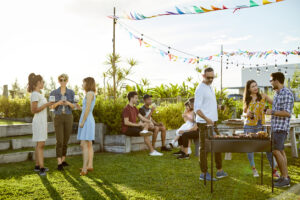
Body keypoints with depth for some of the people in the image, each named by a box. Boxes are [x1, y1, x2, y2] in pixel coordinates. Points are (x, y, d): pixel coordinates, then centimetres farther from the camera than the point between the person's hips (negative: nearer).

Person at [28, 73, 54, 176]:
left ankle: (37, 166, 17)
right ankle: (41, 168, -11)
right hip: (38, 122, -10)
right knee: (41, 145, -11)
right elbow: (33, 110, -20)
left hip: (42, 122, 10)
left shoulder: (39, 94, 14)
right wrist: (47, 104, -18)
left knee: (39, 144, 11)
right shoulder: (34, 94, -15)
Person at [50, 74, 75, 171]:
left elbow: (73, 106, 4)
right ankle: (59, 163, -6)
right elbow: (52, 107, 0)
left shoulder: (71, 92, 3)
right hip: (58, 118, -2)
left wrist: (68, 103, -20)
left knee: (65, 141, 8)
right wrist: (58, 103, -23)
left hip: (68, 118, 2)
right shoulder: (53, 92, -1)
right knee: (59, 141, -10)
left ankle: (63, 160, 24)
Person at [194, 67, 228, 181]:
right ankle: (204, 174, 6)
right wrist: (206, 119, -33)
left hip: (212, 122, 9)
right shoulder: (200, 89, -14)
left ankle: (219, 170, 25)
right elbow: (197, 109, -22)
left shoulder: (210, 87, 14)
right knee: (204, 148, -2)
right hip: (204, 123, -9)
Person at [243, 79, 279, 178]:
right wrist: (247, 114, -2)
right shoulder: (247, 99, 6)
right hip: (249, 126, 1)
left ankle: (274, 170, 5)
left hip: (261, 126, -1)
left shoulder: (263, 96, 3)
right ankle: (254, 169, 18)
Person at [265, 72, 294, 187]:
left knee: (276, 151, -14)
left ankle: (285, 179, -8)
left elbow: (287, 113, -21)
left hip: (281, 128, -10)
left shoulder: (287, 94, -15)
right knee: (281, 151, 12)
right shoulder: (277, 94, 14)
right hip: (275, 127, 10)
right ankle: (284, 176, 19)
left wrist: (272, 112, -18)